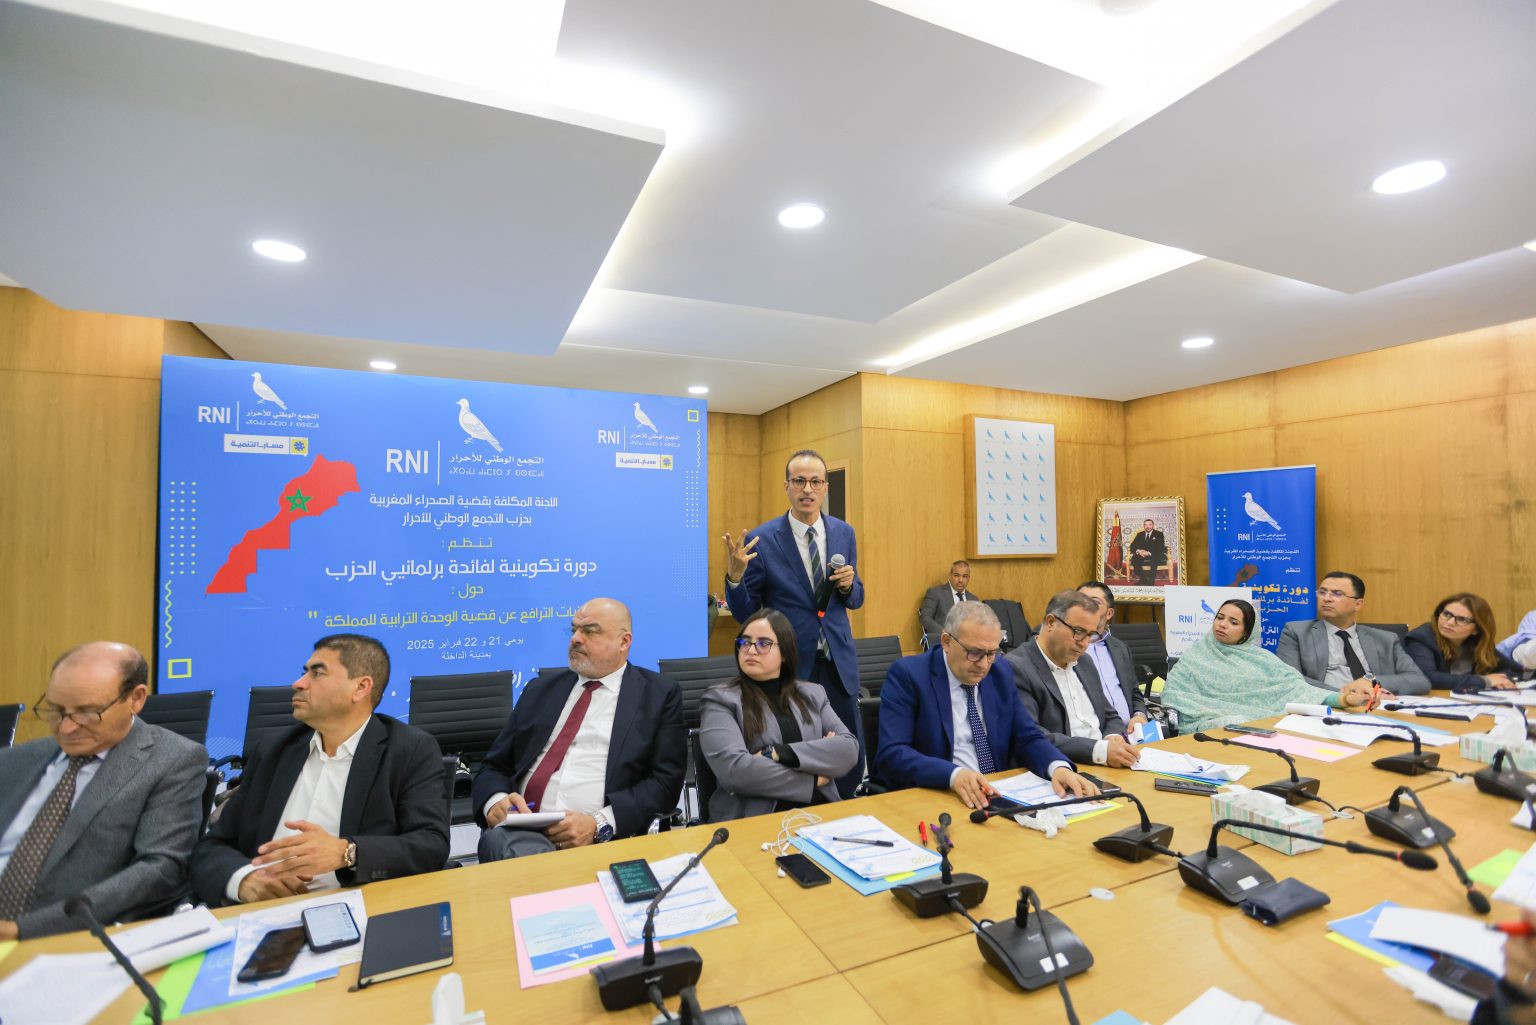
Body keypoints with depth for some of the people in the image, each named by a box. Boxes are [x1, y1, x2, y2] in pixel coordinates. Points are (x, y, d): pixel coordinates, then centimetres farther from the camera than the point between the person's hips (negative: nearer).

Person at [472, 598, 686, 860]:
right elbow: (494, 767, 18)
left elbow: (665, 782, -1)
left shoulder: (659, 694, 7)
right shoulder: (541, 689, 20)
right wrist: (495, 800, -5)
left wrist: (599, 824, -15)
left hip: (601, 839, -2)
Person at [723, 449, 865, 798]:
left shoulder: (844, 533, 4)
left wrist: (848, 585, -9)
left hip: (838, 664, 4)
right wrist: (734, 576, -23)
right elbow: (745, 615, -5)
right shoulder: (760, 540, -9)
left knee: (850, 761, 12)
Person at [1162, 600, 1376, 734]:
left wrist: (1342, 699, -8)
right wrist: (1214, 709, -11)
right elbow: (1172, 694, 1)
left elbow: (1295, 687, 7)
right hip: (1214, 725, -3)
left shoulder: (1261, 657, 19)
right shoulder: (1196, 655, 11)